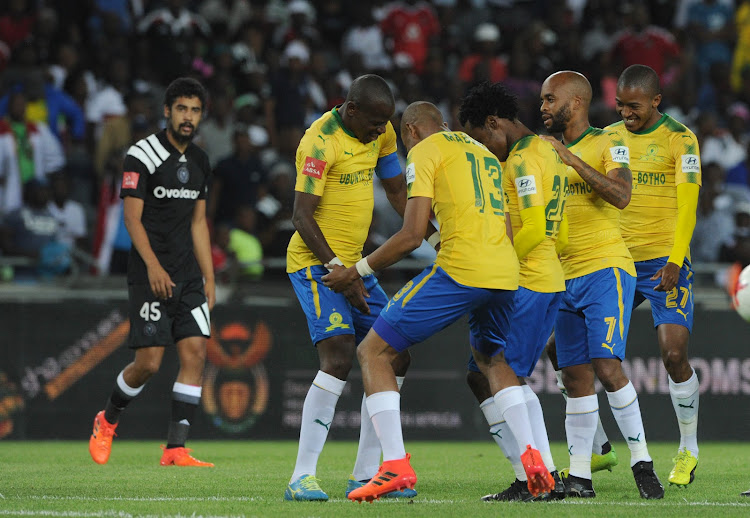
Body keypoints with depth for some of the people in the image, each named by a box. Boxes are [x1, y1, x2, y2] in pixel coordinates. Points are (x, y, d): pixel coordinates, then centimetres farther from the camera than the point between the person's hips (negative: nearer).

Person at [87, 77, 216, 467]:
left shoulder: (199, 161, 14)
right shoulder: (142, 155, -7)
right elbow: (133, 218, -10)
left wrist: (209, 279, 16)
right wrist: (153, 265, -22)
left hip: (188, 276, 6)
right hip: (150, 274, -6)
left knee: (195, 352, -7)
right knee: (149, 362, -9)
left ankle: (175, 449, -5)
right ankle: (107, 421, 19)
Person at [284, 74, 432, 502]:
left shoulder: (381, 132, 6)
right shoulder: (321, 142, -19)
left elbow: (398, 191, 18)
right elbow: (302, 217, -20)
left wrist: (437, 236, 8)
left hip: (354, 263, 9)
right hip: (315, 263, -9)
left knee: (395, 357, 5)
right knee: (339, 355, -23)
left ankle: (366, 475, 10)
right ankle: (302, 478, -21)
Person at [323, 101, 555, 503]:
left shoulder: (425, 150, 4)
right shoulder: (483, 152, 27)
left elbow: (412, 235, -5)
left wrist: (358, 271, 5)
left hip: (459, 270, -7)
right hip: (507, 273, 7)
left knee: (374, 351, 2)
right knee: (492, 360, 33)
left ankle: (395, 465, -10)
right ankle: (532, 459, 17)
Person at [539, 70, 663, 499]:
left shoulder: (608, 144, -4)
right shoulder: (552, 152, 18)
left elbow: (621, 196, -21)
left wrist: (574, 160, -21)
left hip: (606, 270, -7)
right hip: (566, 278, 7)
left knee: (607, 367, -18)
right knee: (576, 377, 4)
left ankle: (642, 461, -10)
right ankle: (579, 477, 6)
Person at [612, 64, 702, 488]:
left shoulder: (679, 139, -4)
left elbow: (687, 204, -11)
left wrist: (674, 262, -21)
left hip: (665, 263, -5)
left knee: (674, 353, -18)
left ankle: (688, 451, 2)